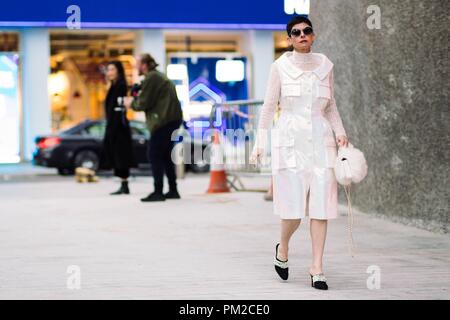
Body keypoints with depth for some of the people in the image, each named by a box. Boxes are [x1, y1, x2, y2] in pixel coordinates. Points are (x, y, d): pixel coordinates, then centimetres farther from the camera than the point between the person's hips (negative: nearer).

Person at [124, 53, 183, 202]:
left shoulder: (150, 78, -9)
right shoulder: (160, 76, 21)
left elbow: (143, 104, -11)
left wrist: (131, 103, 7)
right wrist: (138, 97, 14)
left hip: (163, 121, -10)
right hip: (173, 119, 10)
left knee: (154, 155, -6)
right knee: (165, 155, 16)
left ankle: (158, 192, -8)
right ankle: (173, 190, 17)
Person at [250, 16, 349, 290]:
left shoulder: (325, 65, 8)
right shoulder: (280, 67, 0)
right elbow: (269, 106, 4)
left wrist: (340, 133, 4)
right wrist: (260, 143, 1)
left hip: (321, 141, 3)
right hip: (290, 140, -3)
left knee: (321, 204, -3)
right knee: (294, 206, -5)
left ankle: (317, 267, 3)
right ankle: (283, 249, 26)